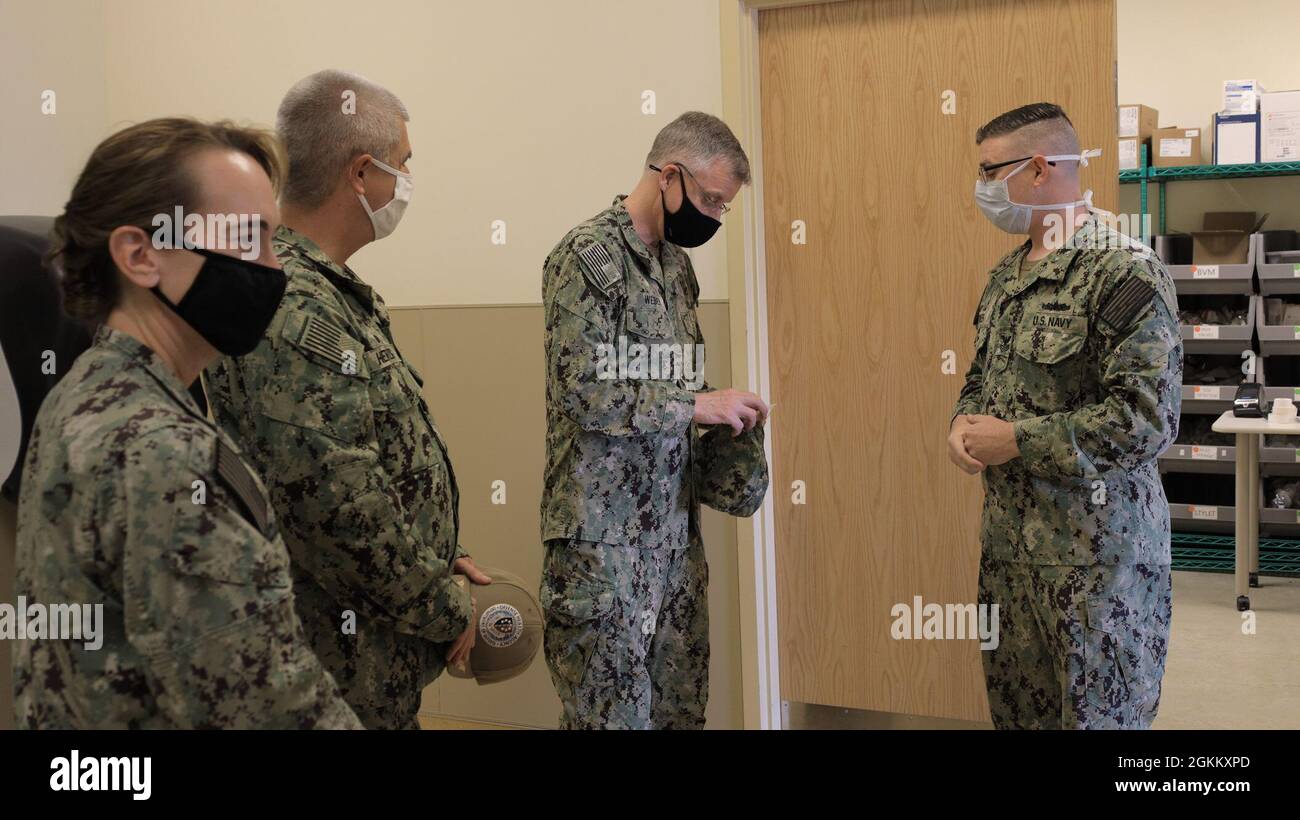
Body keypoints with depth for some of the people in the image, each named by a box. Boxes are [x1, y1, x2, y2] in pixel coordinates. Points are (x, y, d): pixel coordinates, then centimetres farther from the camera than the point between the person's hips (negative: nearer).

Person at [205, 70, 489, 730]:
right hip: (351, 665, -9)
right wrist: (445, 611, -15)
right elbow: (343, 507, -26)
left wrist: (438, 560, 11)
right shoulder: (292, 315, -24)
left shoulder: (325, 289, 9)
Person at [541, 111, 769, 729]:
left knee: (681, 703, 12)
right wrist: (698, 404, -15)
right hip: (601, 532, -8)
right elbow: (584, 393, -21)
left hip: (674, 523, 8)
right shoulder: (587, 255, -13)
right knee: (613, 711, 0)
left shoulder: (676, 261, 13)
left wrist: (722, 415, 3)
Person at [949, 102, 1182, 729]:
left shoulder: (1125, 271, -15)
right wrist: (964, 423, 0)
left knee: (1096, 713, 5)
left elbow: (1148, 417, -21)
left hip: (1095, 551, -8)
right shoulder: (1006, 275, 12)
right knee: (1015, 707, 16)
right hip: (1007, 537, 8)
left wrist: (1017, 440, -18)